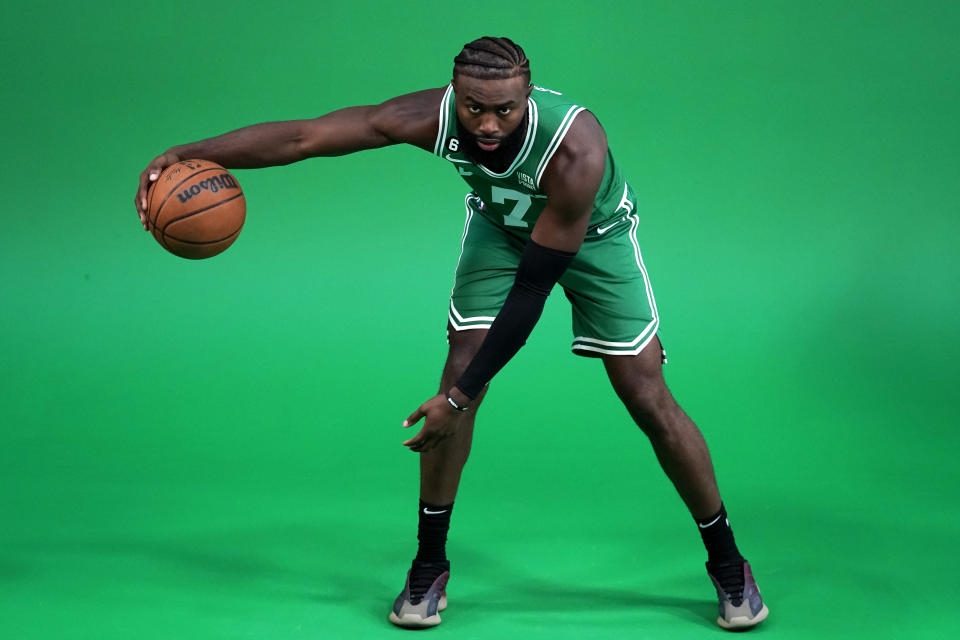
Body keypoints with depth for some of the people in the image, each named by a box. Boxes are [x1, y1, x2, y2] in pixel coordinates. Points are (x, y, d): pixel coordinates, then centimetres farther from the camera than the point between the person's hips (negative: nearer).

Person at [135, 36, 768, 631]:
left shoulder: (576, 147, -42)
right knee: (460, 378, -10)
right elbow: (301, 136, -31)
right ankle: (429, 567, 7)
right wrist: (189, 153, -42)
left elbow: (531, 288, -38)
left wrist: (460, 399, -37)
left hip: (592, 235, -3)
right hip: (501, 224, 3)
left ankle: (728, 564, 12)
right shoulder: (433, 118, -33)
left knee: (647, 397, -6)